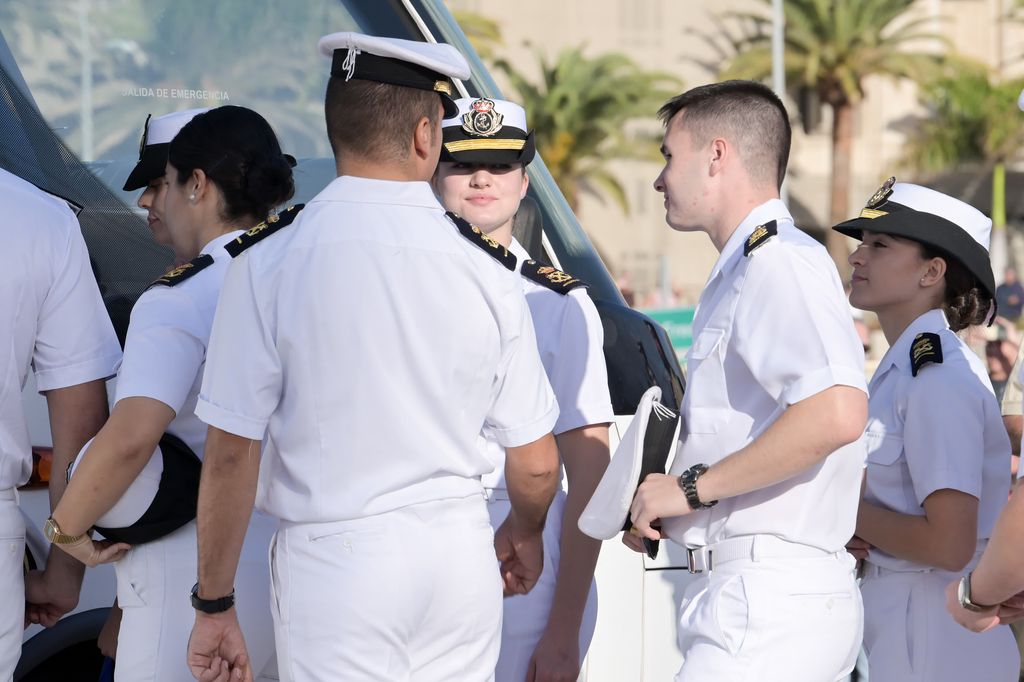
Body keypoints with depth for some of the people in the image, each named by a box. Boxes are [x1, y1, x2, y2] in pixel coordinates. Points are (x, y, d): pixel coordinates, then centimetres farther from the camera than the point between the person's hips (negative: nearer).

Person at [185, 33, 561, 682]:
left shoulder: (269, 263, -9)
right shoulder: (486, 267, -2)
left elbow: (231, 455, -10)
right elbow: (536, 464, 4)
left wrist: (214, 605, 0)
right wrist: (525, 533, 26)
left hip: (334, 556, -3)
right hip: (459, 549, 3)